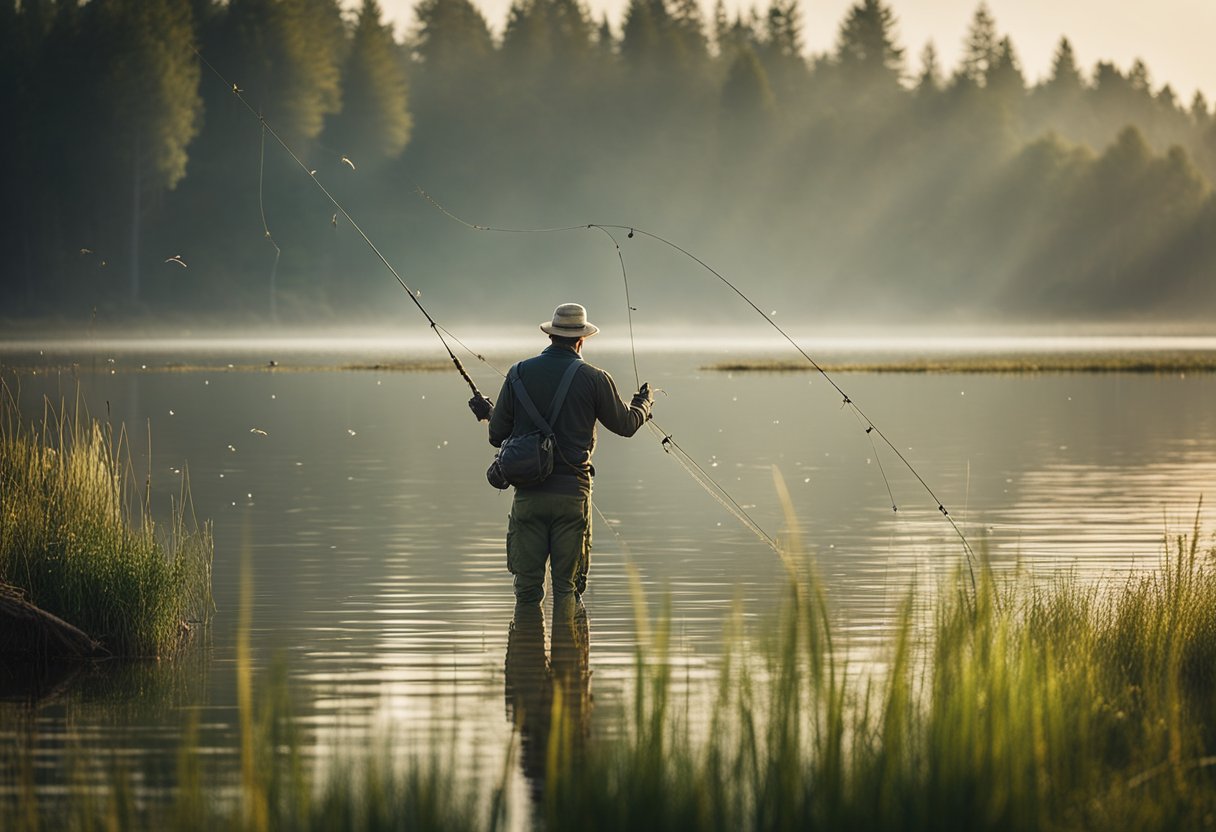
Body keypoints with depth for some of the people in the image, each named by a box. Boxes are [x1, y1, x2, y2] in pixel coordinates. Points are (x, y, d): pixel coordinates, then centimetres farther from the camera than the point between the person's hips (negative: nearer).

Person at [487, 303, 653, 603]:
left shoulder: (520, 373, 3)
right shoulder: (593, 378, -2)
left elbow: (497, 435, 6)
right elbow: (627, 424, 11)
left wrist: (489, 412, 29)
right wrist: (644, 403, 33)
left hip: (528, 494, 1)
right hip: (572, 493, -1)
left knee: (527, 586, 5)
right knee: (566, 587, 4)